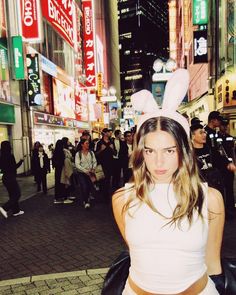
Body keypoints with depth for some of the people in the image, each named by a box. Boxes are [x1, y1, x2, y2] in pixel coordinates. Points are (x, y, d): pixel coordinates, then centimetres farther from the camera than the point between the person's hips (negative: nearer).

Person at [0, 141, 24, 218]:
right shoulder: (10, 156, -19)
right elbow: (14, 167, -18)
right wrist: (21, 161, -6)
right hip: (11, 178, -8)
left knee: (12, 195, 17)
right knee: (17, 194, 2)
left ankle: (16, 211, 24)